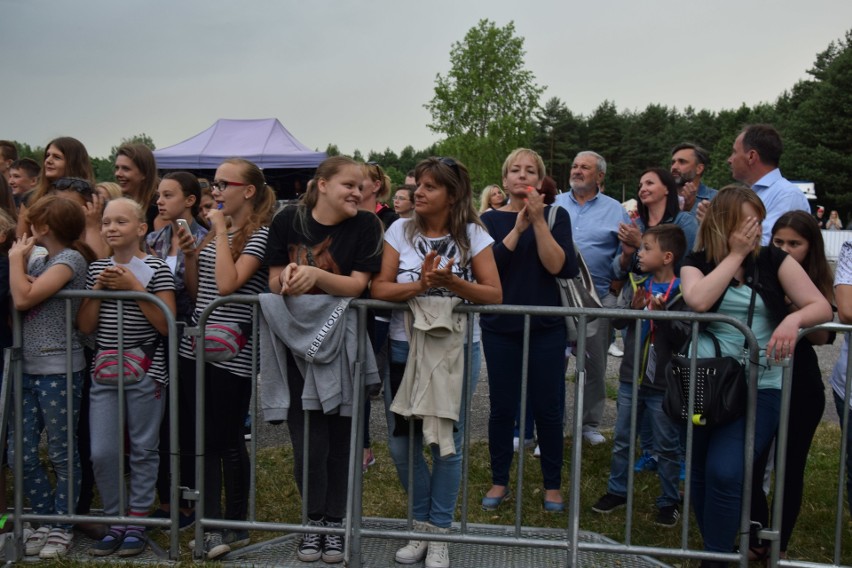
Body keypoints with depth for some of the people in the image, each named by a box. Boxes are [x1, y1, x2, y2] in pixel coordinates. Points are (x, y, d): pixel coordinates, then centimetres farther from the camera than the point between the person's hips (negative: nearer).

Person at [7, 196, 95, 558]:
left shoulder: (70, 259, -9)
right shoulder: (38, 259, 15)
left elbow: (23, 299, -18)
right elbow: (14, 307, 9)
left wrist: (16, 258, -4)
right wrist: (21, 262, -3)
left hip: (58, 370, -8)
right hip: (27, 369, 8)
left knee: (62, 454, 4)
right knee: (20, 455, 7)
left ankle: (62, 528, 17)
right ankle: (48, 521, 22)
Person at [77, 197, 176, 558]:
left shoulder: (156, 269, -5)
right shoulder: (97, 268, 9)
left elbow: (166, 325, -11)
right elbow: (85, 326, 6)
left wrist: (134, 286, -15)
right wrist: (98, 288, -6)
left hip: (146, 373, -4)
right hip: (104, 372, 4)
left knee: (143, 450, 5)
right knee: (102, 453, 2)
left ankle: (136, 523, 18)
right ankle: (115, 521, 20)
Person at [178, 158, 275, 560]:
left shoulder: (259, 235, -9)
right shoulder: (213, 232, 14)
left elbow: (227, 284, -22)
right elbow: (196, 292, 16)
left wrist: (221, 231, -15)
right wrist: (188, 255, 1)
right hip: (196, 348, 7)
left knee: (228, 440, 2)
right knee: (202, 438, 9)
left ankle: (235, 526, 18)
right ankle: (212, 525, 18)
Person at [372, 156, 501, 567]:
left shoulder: (473, 235, -4)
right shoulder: (401, 230, 0)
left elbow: (494, 294, -9)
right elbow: (379, 289, -8)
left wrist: (452, 282, -24)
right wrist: (419, 285, -24)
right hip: (405, 348, 2)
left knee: (447, 444, 6)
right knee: (402, 443, 6)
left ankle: (439, 533, 24)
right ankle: (422, 527, 29)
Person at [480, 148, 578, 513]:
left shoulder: (556, 216, 3)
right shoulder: (491, 220, 6)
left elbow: (558, 265, -11)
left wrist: (538, 221, -16)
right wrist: (518, 227, -15)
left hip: (546, 328, -1)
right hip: (500, 327, 1)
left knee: (548, 407, 4)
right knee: (502, 406, 6)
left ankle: (552, 485, 20)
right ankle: (499, 482, 22)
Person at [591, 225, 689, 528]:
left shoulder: (682, 293, -11)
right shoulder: (636, 284, 4)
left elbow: (683, 337, -16)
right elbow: (617, 320, -2)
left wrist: (662, 314, -28)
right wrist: (633, 307, -21)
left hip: (663, 383, -5)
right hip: (631, 377, 5)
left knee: (667, 446, 9)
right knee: (622, 440, 16)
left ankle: (669, 501, 24)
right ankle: (617, 491, 31)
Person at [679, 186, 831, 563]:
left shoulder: (774, 260, 2)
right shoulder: (697, 262, 2)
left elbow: (821, 307, -4)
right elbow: (698, 301, -19)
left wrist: (793, 319, -26)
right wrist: (735, 254, -14)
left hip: (760, 385, -2)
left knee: (725, 472, -16)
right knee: (701, 473, 10)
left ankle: (716, 557, 3)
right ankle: (718, 546, 32)